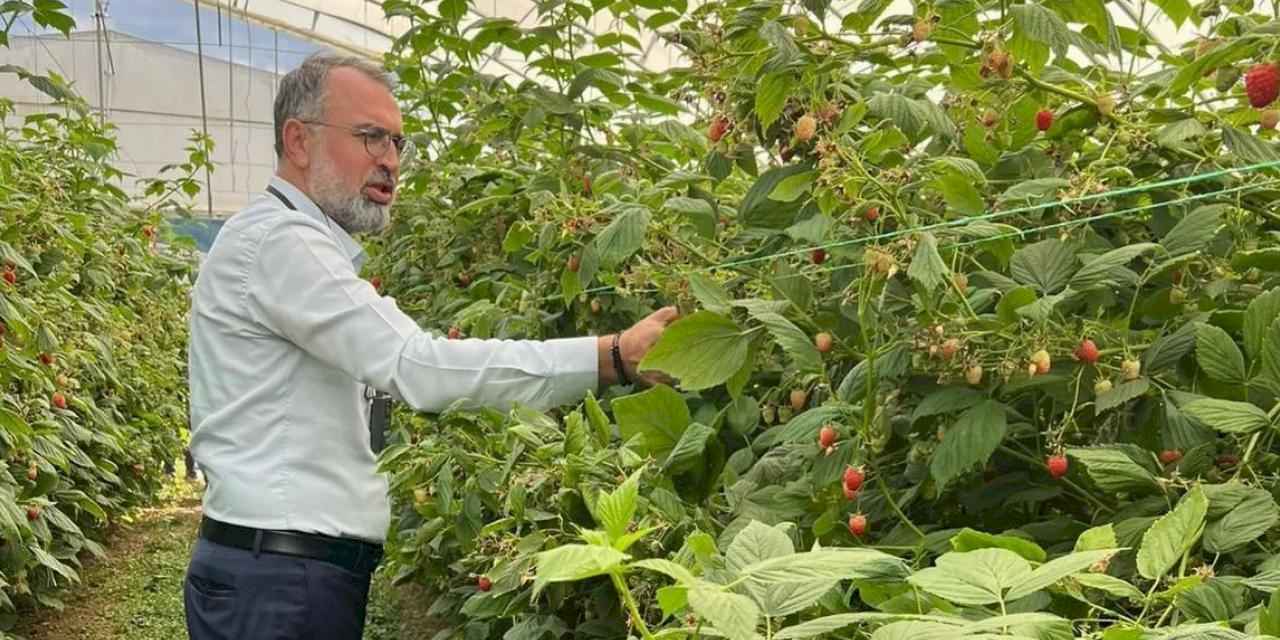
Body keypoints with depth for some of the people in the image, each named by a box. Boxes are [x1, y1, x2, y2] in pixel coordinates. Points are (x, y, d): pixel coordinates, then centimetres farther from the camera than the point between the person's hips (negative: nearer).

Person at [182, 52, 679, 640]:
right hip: (280, 575, -10)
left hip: (311, 566, 10)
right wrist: (614, 358, -30)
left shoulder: (297, 245, 20)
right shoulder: (277, 238, -15)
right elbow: (416, 368, -27)